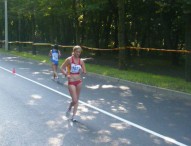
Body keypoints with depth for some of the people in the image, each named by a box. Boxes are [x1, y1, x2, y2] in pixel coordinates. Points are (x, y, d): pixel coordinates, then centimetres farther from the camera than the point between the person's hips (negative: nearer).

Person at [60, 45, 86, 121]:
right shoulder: (69, 59, -8)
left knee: (77, 100, 8)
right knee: (74, 100, -9)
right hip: (71, 82, -4)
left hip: (79, 81, 4)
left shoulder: (81, 61, 2)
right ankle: (69, 109, 24)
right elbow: (61, 68, -5)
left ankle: (73, 116, 20)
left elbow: (85, 72, 8)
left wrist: (82, 71, -11)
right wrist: (66, 74, -17)